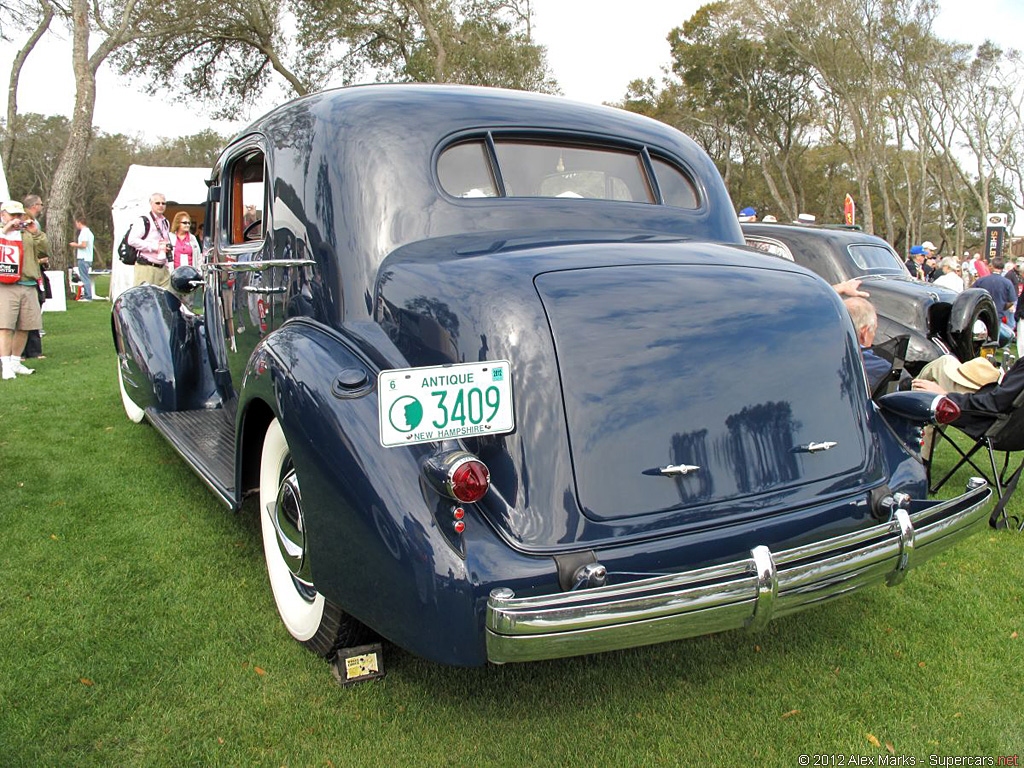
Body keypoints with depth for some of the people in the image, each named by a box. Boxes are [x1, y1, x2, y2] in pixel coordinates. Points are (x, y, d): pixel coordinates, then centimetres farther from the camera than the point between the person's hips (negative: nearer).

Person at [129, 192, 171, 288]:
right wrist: (155, 246, -18)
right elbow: (132, 240, -16)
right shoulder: (143, 221, -5)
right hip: (146, 268, -7)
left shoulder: (166, 223, 21)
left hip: (163, 268, 7)